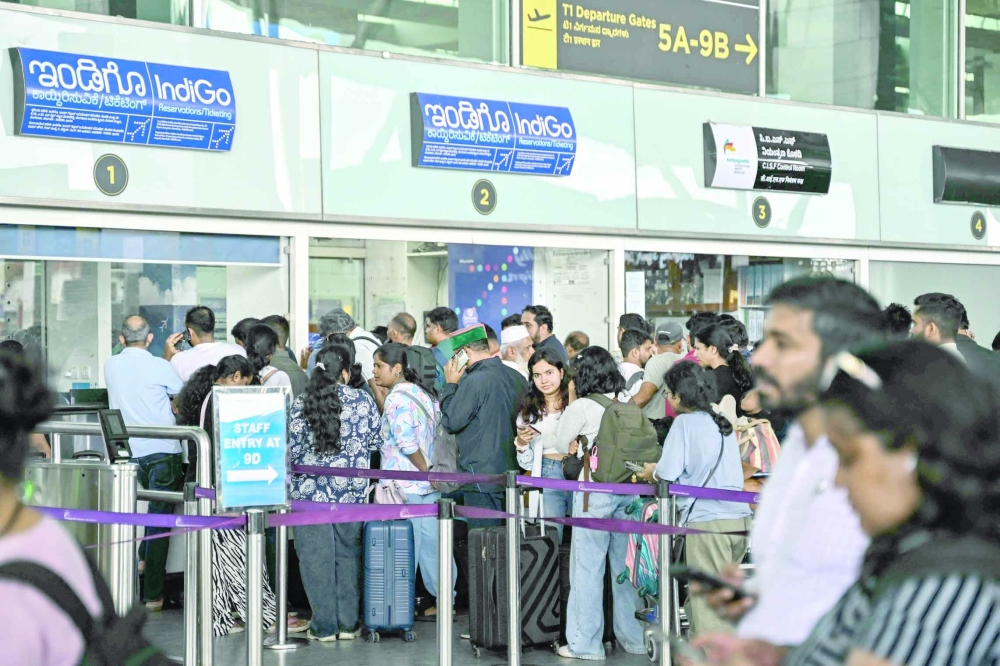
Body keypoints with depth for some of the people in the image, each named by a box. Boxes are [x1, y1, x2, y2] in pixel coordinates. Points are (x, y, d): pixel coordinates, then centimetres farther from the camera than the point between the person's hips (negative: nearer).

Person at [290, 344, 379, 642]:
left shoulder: (301, 403, -2)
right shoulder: (363, 400, 0)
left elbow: (292, 449, -2)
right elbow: (376, 442, 7)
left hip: (310, 488, -1)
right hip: (351, 491, 1)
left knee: (316, 556, 4)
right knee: (347, 554, 12)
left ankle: (324, 626, 5)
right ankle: (348, 623, 13)